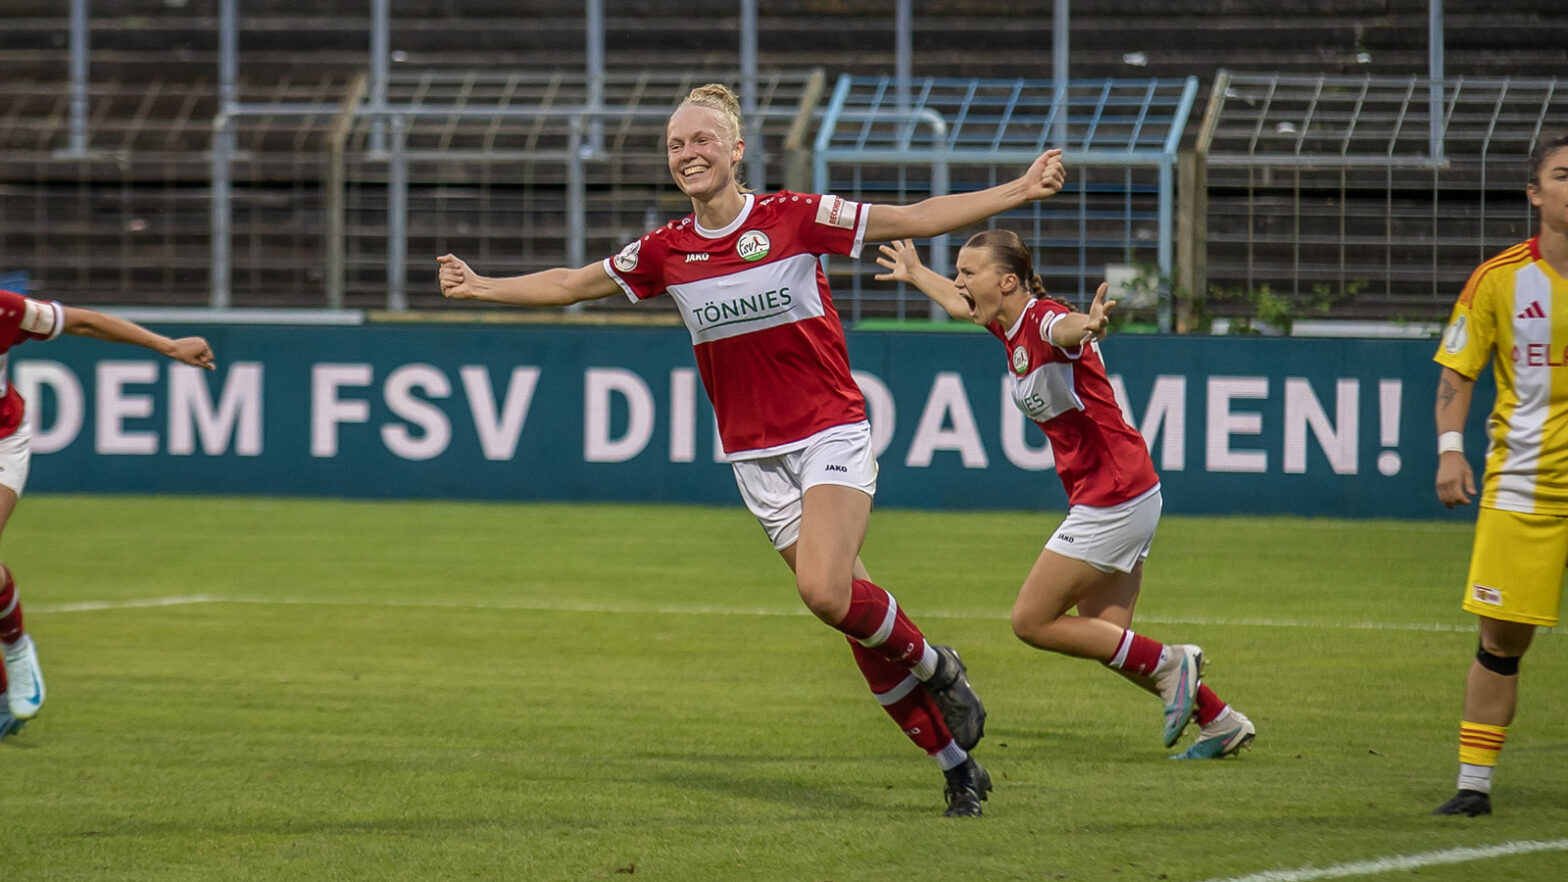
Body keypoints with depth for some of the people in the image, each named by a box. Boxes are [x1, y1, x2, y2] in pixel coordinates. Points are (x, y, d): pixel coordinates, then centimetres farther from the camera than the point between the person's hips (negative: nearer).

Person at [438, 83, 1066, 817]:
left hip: (831, 434, -4)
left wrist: (1017, 191, -14)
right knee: (855, 616, 2)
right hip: (755, 457, 4)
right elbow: (572, 284, 15)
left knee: (825, 590, -26)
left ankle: (934, 667, 2)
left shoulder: (795, 218, -8)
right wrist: (481, 287, 9)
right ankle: (954, 762, 12)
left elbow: (915, 219, -7)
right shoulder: (666, 251, 2)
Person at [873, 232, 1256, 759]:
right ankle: (1221, 722, 16)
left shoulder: (1043, 320, -18)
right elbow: (960, 305, 33)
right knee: (1106, 641, 11)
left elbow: (1065, 330, -44)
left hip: (1113, 498, -10)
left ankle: (1168, 665, -1)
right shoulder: (1011, 325, 10)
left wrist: (1087, 325, -67)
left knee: (1032, 622, -5)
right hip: (1114, 500, 10)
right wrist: (915, 274, 48)